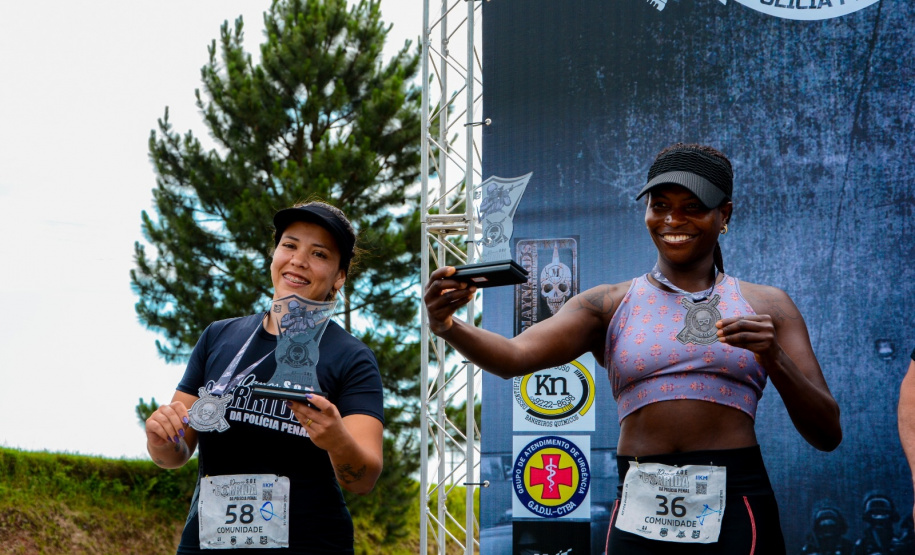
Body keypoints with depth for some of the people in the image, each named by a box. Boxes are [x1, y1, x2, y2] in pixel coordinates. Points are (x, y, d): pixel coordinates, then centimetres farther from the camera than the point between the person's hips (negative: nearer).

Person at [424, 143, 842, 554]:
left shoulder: (765, 307, 9)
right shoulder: (609, 306, 8)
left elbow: (828, 435, 4)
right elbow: (514, 356, -9)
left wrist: (774, 358, -13)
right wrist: (446, 326, -29)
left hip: (735, 514, 0)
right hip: (639, 516, 1)